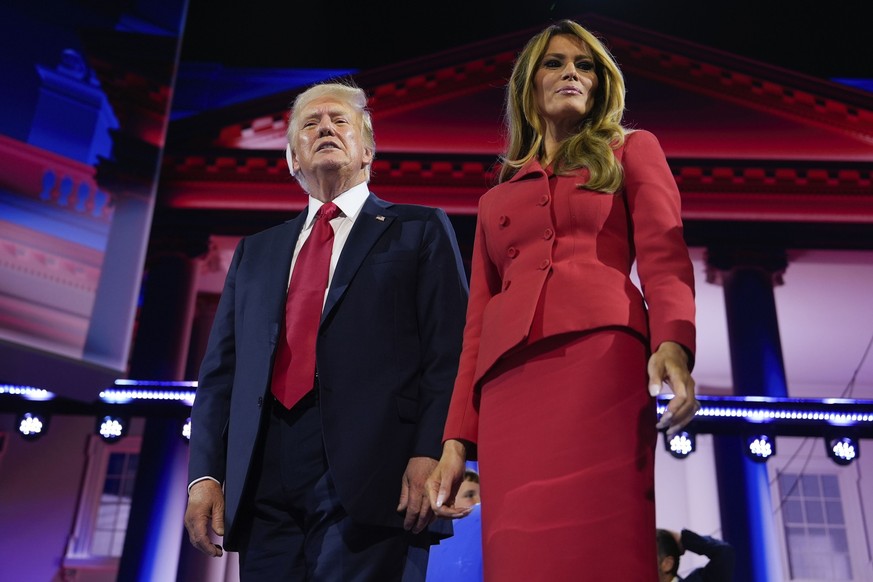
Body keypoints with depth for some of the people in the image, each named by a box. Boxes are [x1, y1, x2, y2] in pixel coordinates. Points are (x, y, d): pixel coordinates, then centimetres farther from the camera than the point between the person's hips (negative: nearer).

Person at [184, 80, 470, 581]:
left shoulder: (419, 230, 12)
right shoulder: (255, 252, 24)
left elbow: (450, 351, 0)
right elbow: (221, 371, 18)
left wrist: (431, 453, -13)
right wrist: (206, 473, 6)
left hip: (371, 482, -4)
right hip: (265, 483, 4)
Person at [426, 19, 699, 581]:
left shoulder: (632, 150, 21)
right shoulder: (497, 198, 28)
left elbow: (664, 255, 4)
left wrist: (673, 344, -17)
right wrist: (456, 438, 11)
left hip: (600, 361, -3)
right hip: (508, 385, 3)